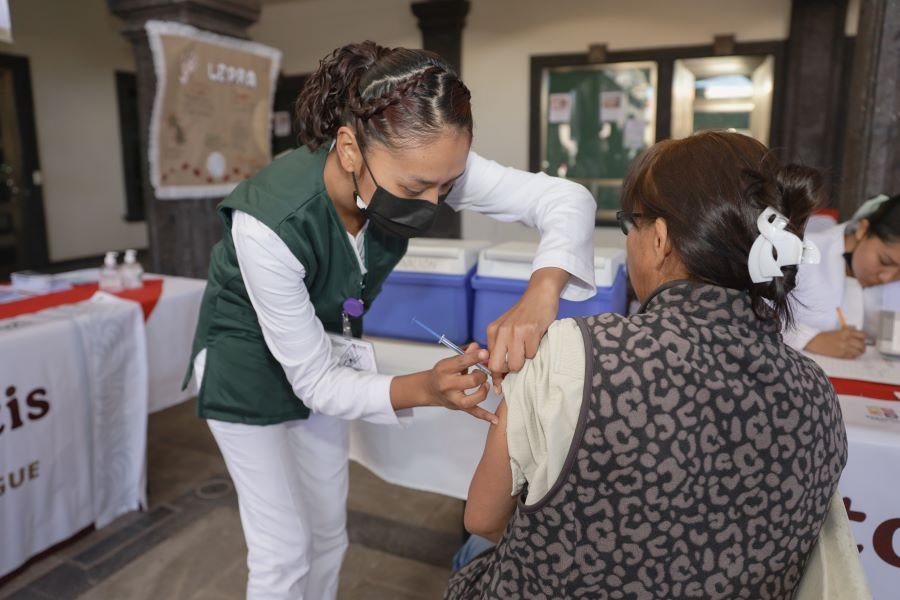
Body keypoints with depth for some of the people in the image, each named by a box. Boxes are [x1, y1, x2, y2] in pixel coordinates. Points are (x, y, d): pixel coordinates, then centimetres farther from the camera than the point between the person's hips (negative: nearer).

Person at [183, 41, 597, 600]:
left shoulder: (418, 162, -25)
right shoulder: (270, 222, -37)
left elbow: (568, 197, -24)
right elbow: (313, 381, -28)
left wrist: (540, 293, -43)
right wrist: (425, 388, -43)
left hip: (326, 349, 5)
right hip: (248, 361, -4)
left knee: (329, 533, 16)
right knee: (284, 550, 3)